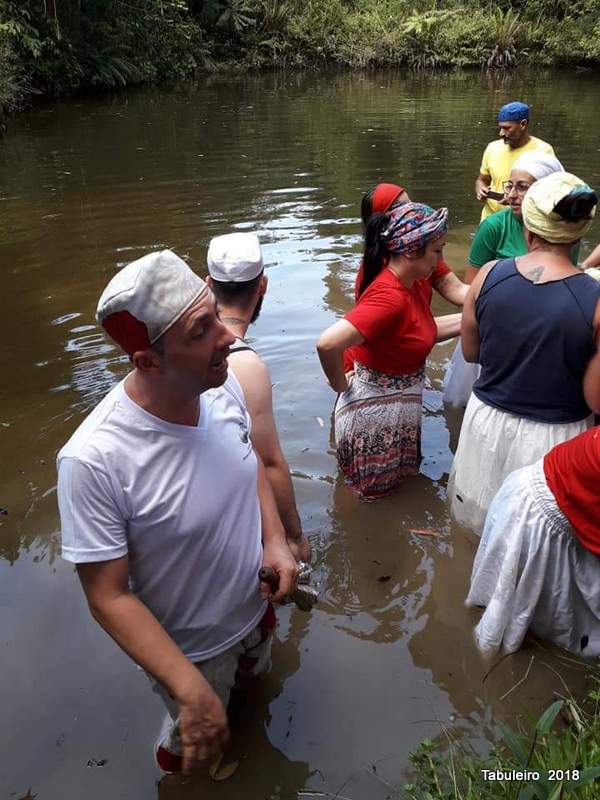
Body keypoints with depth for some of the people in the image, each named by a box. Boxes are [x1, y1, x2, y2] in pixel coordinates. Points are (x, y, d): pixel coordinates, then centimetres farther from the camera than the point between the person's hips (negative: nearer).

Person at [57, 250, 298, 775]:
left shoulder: (223, 384, -20)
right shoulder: (94, 460, -38)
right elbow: (109, 598, -27)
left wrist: (275, 541, -14)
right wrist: (191, 689, -30)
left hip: (256, 606, 4)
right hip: (189, 649, -4)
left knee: (257, 677, 35)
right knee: (195, 742, 27)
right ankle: (174, 769, 61)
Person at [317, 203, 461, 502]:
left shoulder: (415, 284, -3)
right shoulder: (389, 297, -31)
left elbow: (424, 331, 13)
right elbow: (327, 344, -40)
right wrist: (340, 385, -21)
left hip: (400, 404, 9)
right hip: (376, 411, -9)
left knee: (400, 486, 29)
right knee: (370, 498, 16)